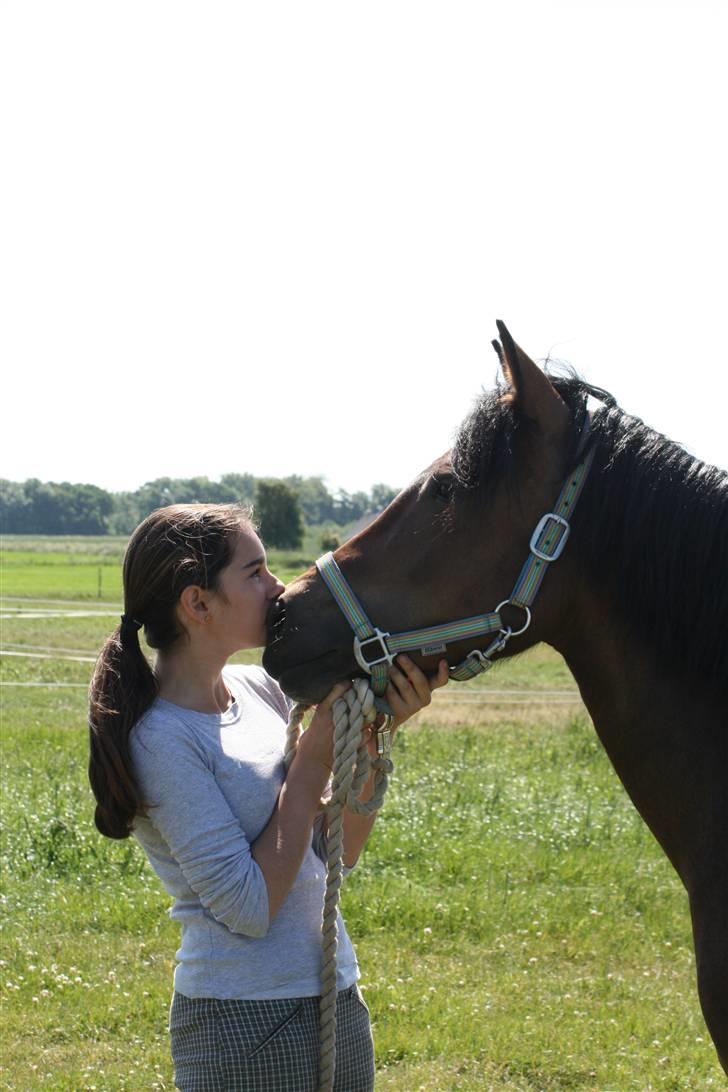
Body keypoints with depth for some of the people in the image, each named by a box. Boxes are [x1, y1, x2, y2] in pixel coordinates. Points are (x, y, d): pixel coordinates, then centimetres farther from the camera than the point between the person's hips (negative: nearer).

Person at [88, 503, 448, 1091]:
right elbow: (249, 907, -20)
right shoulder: (161, 739, -17)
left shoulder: (259, 689, 5)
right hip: (247, 1022, -7)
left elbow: (341, 850, 9)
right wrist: (315, 759, -16)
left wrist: (376, 733, -4)